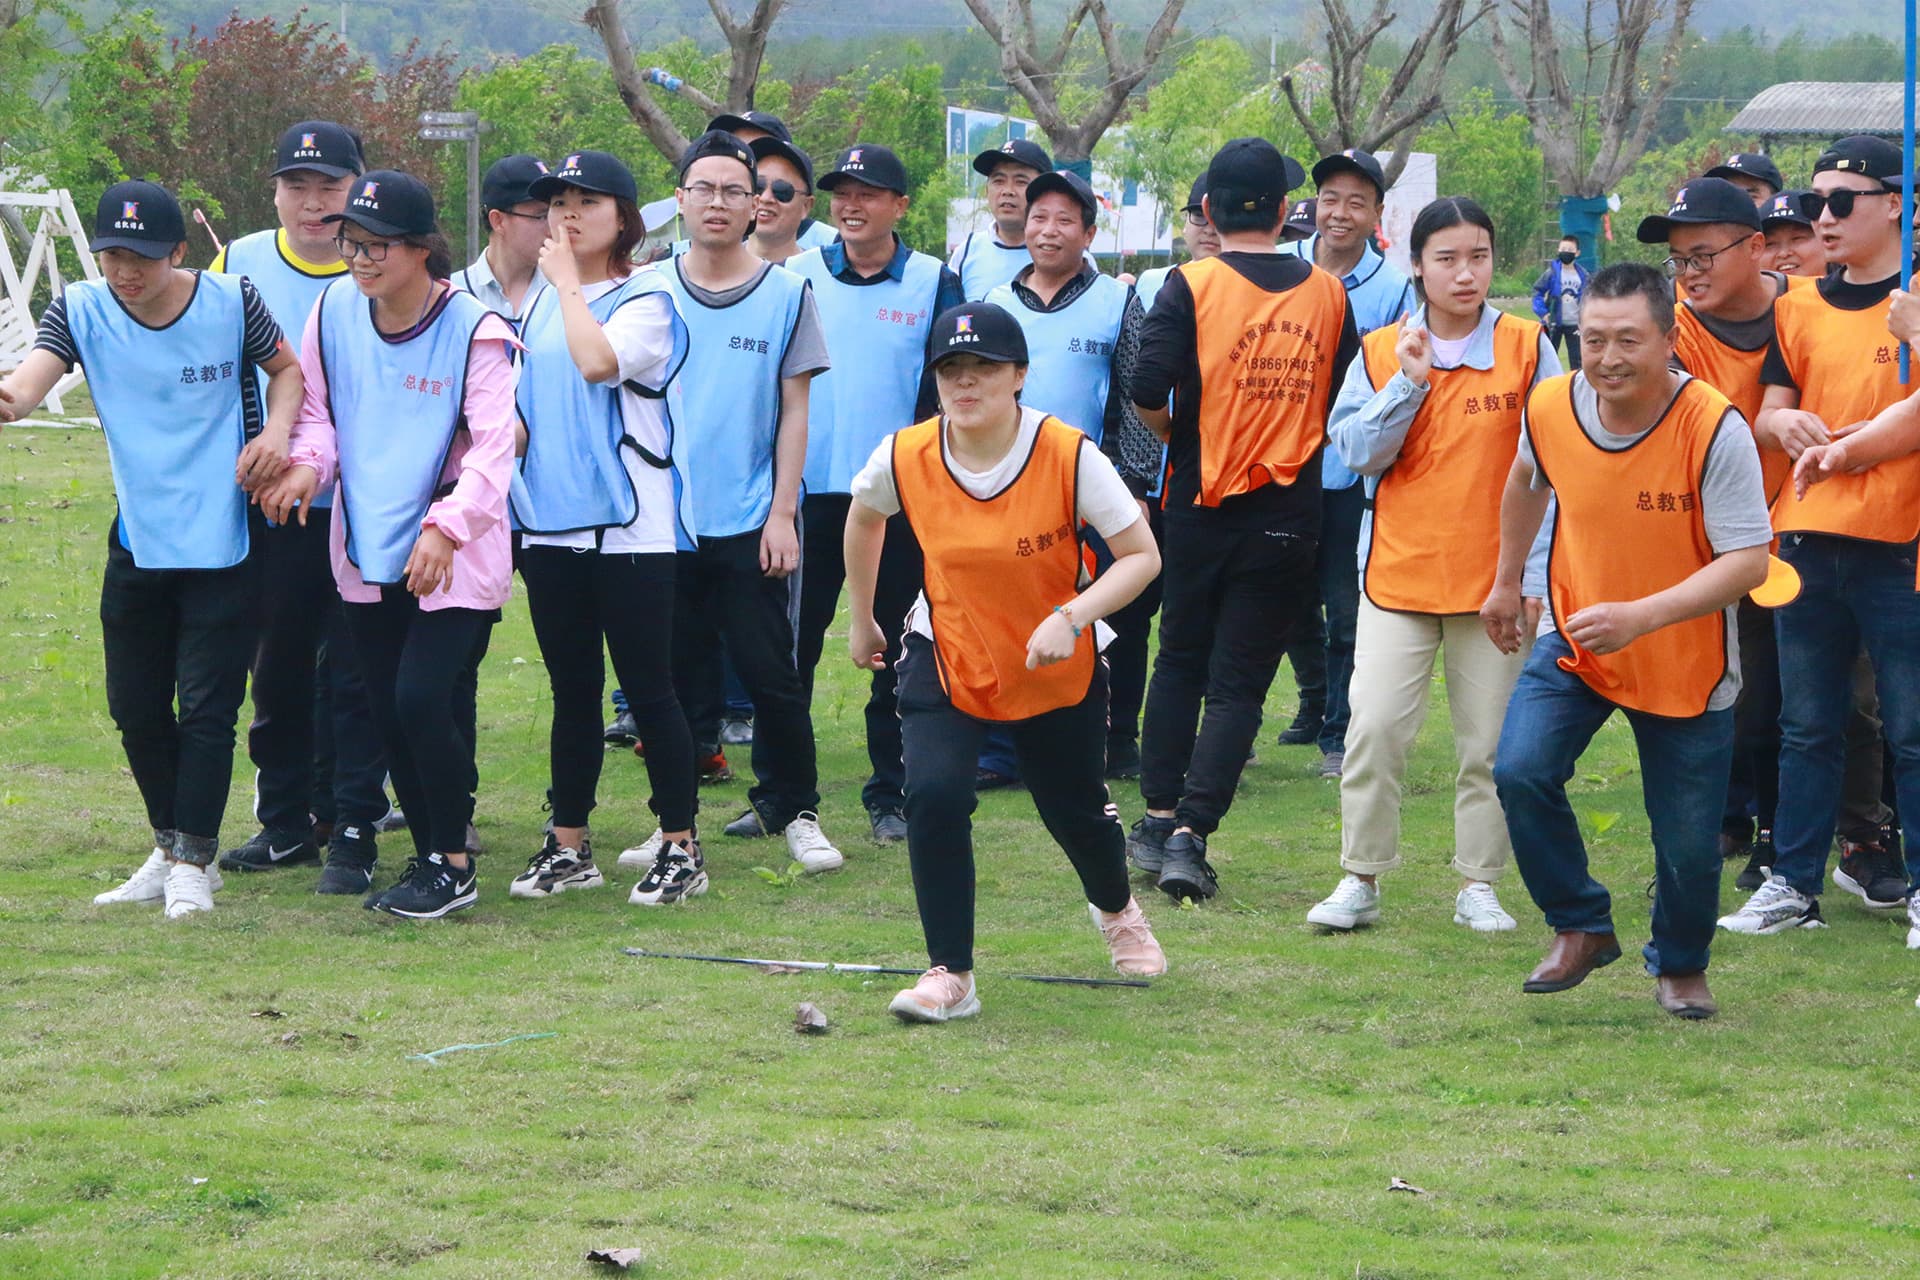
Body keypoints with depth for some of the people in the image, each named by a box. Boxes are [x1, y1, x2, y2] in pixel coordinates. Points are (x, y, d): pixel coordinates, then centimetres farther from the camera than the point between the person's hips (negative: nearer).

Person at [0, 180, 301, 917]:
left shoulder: (231, 302, -10)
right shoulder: (81, 311, -8)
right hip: (137, 546, 3)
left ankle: (194, 862, 8)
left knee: (206, 706, -5)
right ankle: (170, 849, 30)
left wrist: (275, 430, -13)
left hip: (225, 544, -3)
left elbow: (285, 367, 7)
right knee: (136, 709, 11)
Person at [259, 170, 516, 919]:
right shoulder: (333, 312, -1)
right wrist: (307, 463, -11)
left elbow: (494, 448, -19)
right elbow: (315, 407, 11)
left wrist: (446, 528, -32)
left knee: (422, 700, -15)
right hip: (366, 549, 5)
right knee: (389, 715, 8)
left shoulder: (474, 329, -15)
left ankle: (455, 866, 1)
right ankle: (429, 857, 22)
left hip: (453, 556, -5)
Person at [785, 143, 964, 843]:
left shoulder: (935, 283, 3)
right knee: (792, 646, 1)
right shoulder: (797, 276, 5)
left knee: (898, 653, 5)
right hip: (809, 490, 1)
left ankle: (891, 794, 13)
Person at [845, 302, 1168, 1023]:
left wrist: (1071, 617, -32)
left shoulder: (1069, 456, -23)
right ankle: (951, 975, -10)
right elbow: (864, 518, 8)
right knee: (933, 795, -21)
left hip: (1061, 669, -1)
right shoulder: (903, 458, -16)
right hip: (944, 659, 1)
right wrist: (861, 620, 15)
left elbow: (1141, 556, -18)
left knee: (1075, 809, 14)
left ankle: (1116, 908, 50)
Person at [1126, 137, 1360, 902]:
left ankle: (1160, 819, 18)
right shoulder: (1327, 295, 1)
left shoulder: (1190, 287, -8)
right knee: (1240, 681, 3)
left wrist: (1177, 434, 4)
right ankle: (1191, 834, -7)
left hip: (1202, 508, -1)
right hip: (1289, 517, 1)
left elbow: (1146, 395, -17)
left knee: (1180, 661, 18)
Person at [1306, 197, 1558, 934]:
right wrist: (1408, 383, -14)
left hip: (1496, 573, 0)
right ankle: (1360, 880, 5)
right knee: (1375, 727, -6)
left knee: (1490, 738, 4)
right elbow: (1357, 451, -3)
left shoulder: (1527, 348, 0)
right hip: (1399, 569, 1)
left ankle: (1478, 885, 15)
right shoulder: (1381, 353, 4)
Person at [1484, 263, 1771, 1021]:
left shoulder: (1715, 430, -26)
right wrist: (1506, 582, 20)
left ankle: (1681, 965, 33)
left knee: (1688, 839, 2)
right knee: (1520, 771, -19)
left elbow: (1748, 562, -27)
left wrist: (1638, 616, -38)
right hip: (1572, 640, 3)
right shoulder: (1551, 408, -13)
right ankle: (1581, 929, 4)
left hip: (1686, 662, -3)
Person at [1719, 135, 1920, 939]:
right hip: (1807, 535, 5)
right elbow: (1770, 410, 12)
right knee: (1807, 726, 10)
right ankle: (1794, 882, 16)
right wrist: (1781, 423, -10)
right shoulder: (1799, 307, 12)